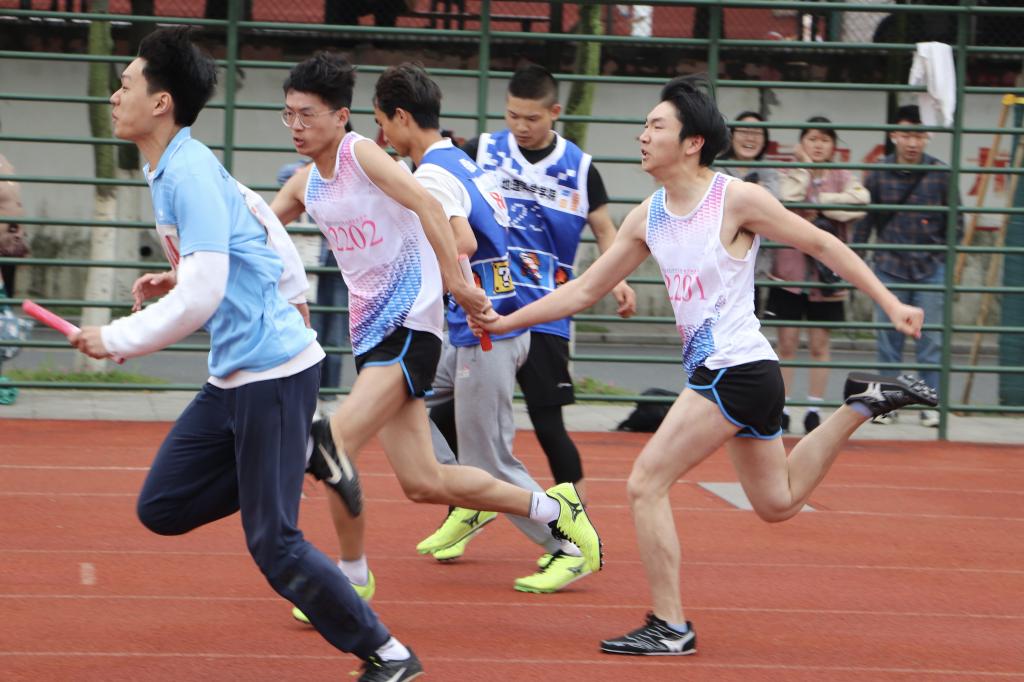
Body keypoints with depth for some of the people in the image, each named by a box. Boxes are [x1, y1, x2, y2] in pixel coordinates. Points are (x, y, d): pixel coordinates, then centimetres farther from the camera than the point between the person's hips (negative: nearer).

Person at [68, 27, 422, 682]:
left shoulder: (189, 175, -18)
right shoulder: (172, 170, 11)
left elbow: (201, 297, -24)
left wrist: (116, 339, -14)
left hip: (272, 370, -10)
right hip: (233, 375, 10)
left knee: (273, 543, -7)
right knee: (162, 507, 8)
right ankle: (300, 457, 15)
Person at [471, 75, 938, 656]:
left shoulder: (737, 199, -13)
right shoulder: (648, 217, 8)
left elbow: (823, 245, -5)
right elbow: (584, 291, 14)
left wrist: (891, 304, -7)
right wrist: (506, 321, 9)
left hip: (735, 370, -8)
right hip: (715, 371, 8)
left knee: (646, 484, -12)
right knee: (778, 503, 20)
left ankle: (670, 626, -5)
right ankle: (863, 403, 31)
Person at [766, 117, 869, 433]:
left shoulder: (842, 178, 4)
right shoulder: (790, 174, 2)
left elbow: (860, 202, -17)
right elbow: (784, 204, -19)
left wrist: (818, 202, -14)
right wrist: (803, 168, -15)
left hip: (826, 274, 1)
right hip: (790, 270, -1)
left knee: (820, 343, 6)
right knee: (787, 342, 0)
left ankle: (814, 408, 15)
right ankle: (781, 409, 7)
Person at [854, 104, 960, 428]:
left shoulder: (941, 173, -2)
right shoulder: (879, 174, -1)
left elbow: (956, 221, 7)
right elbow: (863, 219, 6)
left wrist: (946, 255, 2)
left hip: (931, 268, 0)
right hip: (889, 267, 1)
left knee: (931, 339, 1)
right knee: (888, 338, 5)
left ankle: (930, 404, 9)